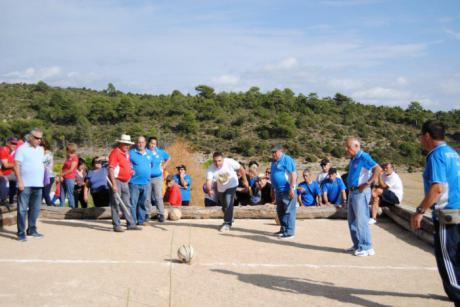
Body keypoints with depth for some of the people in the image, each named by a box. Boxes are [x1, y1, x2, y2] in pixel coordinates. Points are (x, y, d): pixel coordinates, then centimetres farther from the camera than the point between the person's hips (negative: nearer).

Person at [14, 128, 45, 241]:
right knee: (22, 209, -2)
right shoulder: (22, 149, -4)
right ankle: (21, 233, 1)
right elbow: (16, 165, -10)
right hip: (25, 185, -6)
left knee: (35, 209, 12)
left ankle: (32, 230, 23)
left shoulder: (41, 149, 15)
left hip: (38, 185, 6)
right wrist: (20, 181, -16)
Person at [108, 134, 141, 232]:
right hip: (117, 181, -8)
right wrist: (114, 184, -23)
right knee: (115, 204, -1)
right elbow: (111, 169, -18)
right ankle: (116, 225, 4)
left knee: (126, 204, 12)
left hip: (125, 182, 9)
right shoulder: (115, 152, -12)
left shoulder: (127, 154, 14)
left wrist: (130, 171, 11)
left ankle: (131, 224, 17)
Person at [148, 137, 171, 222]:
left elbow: (168, 158, 23)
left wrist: (163, 166, 12)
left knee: (158, 197, -3)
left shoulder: (160, 152, 6)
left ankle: (161, 214, 0)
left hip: (157, 178, 1)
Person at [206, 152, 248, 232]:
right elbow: (209, 181, -40)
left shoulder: (229, 162, -31)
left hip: (231, 185, -3)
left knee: (228, 204, -20)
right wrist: (209, 190, -60)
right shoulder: (211, 169, -29)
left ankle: (227, 223, -11)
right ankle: (230, 220, 43)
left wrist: (245, 180, -7)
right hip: (221, 188, 3)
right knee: (224, 206, 17)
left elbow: (241, 169, -16)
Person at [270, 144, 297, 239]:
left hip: (287, 190, -9)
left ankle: (289, 232, -4)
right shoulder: (274, 161, 15)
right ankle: (283, 229, 27)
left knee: (288, 211, -6)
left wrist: (292, 188, -23)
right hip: (278, 190, 9)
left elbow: (293, 174, -18)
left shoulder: (287, 160, -12)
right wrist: (273, 189, 23)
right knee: (280, 211, 15)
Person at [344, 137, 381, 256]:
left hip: (360, 193, -9)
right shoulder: (353, 159, 13)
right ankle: (357, 245, 25)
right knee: (352, 221, 15)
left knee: (361, 220, -5)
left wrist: (367, 183, -22)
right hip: (352, 192, 9)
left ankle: (367, 247, 2)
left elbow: (378, 169, -25)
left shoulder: (364, 157, -14)